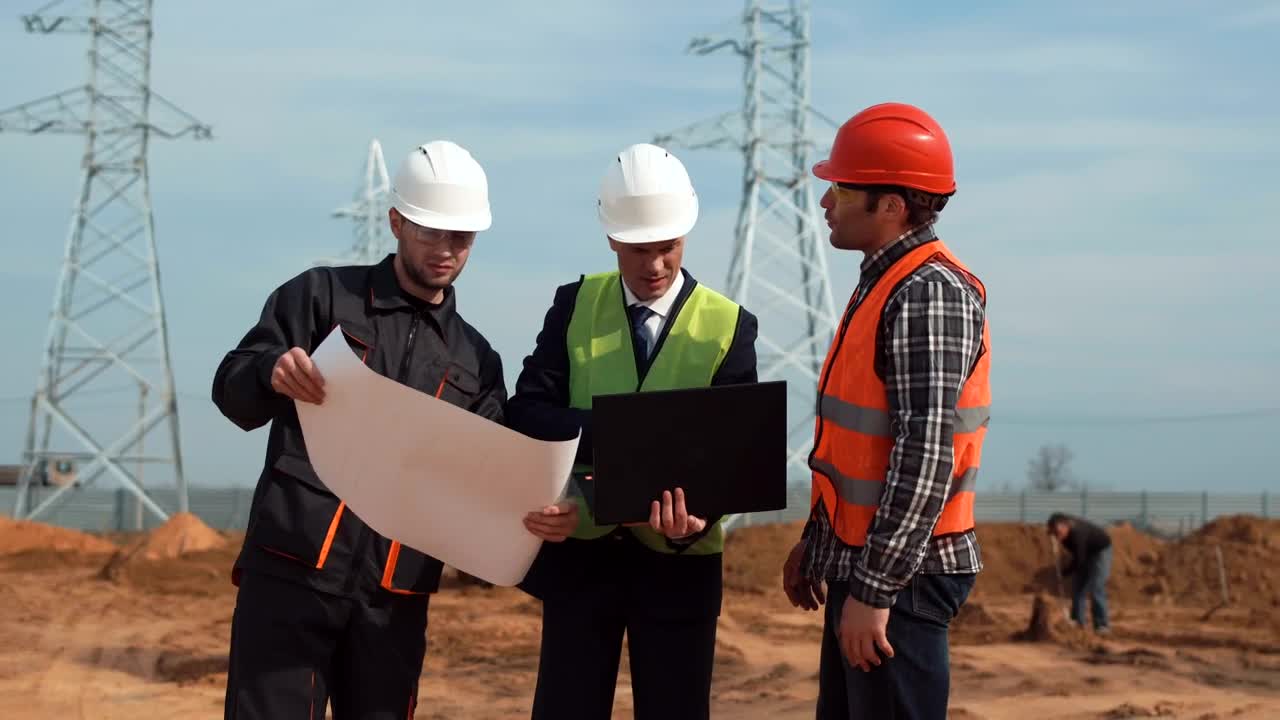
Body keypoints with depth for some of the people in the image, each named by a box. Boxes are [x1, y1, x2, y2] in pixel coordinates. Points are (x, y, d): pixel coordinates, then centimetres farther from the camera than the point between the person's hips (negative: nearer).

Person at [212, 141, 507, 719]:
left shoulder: (476, 361, 17)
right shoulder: (322, 296, 8)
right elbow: (231, 392, 1)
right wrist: (271, 373, -22)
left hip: (394, 594, 3)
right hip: (292, 570, -3)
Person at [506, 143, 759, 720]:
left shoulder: (729, 326, -4)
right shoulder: (574, 305, 0)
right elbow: (526, 413, -8)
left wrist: (697, 514, -30)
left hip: (679, 561, -1)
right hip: (580, 551, 1)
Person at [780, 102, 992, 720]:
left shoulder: (929, 294, -19)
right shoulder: (885, 281, 12)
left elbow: (926, 458, -25)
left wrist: (873, 589, -24)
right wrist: (815, 542, 21)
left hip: (900, 575, -10)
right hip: (859, 560, 10)